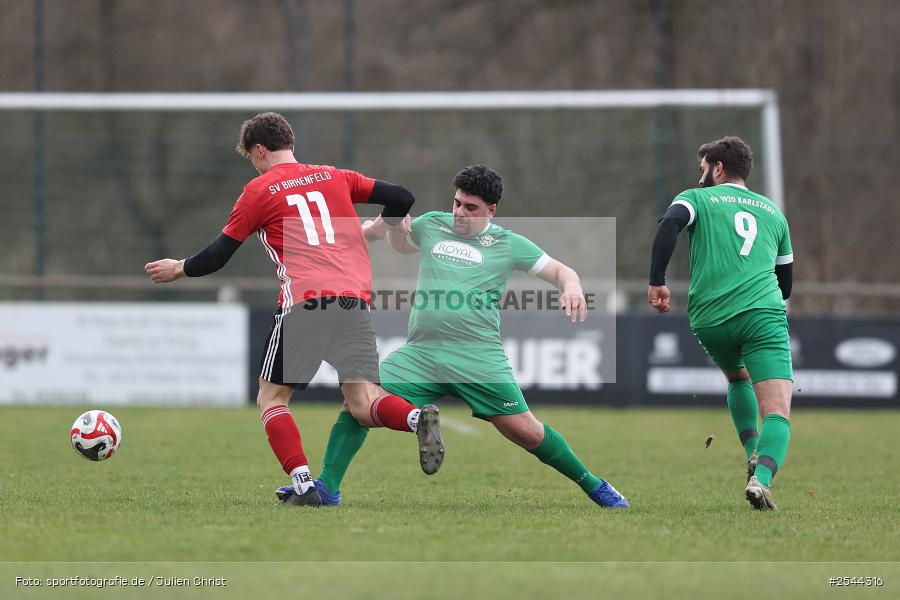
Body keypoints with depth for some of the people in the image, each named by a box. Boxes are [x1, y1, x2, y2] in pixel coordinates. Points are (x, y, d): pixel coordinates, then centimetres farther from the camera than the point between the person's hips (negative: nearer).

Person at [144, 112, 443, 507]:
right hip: (355, 300, 4)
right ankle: (418, 418, -32)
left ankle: (303, 485, -7)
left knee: (271, 399, 11)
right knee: (362, 404, 0)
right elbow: (402, 200, 15)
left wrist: (178, 269, 29)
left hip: (304, 301, -4)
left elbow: (218, 256, 11)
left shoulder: (259, 192, 9)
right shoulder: (335, 178, 19)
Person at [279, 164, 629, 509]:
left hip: (479, 356, -3)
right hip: (420, 352, 3)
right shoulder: (431, 226, 15)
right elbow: (400, 245, 35)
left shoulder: (507, 244, 6)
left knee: (524, 430, -8)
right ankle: (327, 486, -1)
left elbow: (559, 271, 8)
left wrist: (571, 287, -15)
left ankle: (593, 486, 10)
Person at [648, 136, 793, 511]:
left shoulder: (698, 198, 14)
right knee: (778, 412, -10)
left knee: (738, 378, 32)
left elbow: (670, 224, -10)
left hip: (710, 320, 0)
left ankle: (753, 454, 17)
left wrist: (657, 281, -9)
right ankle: (762, 477, -36)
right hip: (763, 316, 0)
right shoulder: (772, 212, 24)